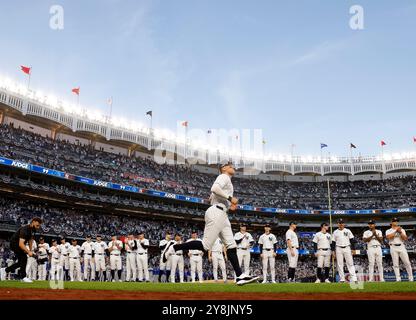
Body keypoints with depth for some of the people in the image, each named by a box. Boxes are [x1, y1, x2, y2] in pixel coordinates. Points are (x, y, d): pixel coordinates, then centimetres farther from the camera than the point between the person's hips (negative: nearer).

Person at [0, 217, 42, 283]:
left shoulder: (33, 229, -6)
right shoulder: (25, 229, -34)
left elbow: (30, 239, 12)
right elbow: (21, 244, -42)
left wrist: (31, 250, 8)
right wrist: (28, 252, -53)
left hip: (20, 244, 9)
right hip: (14, 244, -9)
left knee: (21, 262, 8)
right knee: (24, 258, -19)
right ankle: (23, 277, -11)